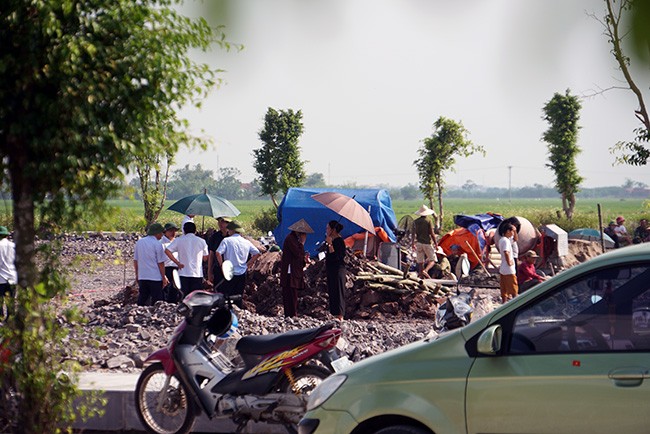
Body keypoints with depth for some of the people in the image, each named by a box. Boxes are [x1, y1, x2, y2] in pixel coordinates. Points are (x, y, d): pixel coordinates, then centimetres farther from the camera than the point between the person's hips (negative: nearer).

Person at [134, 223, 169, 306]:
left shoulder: (139, 242, 8)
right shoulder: (157, 244, -10)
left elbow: (135, 260, 13)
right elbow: (161, 263, -9)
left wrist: (137, 274, 22)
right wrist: (164, 277, -1)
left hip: (142, 276, 6)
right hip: (155, 277, -6)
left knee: (141, 300, 11)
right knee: (156, 300, 0)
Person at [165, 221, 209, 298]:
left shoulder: (178, 240, 1)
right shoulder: (201, 241, 4)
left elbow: (167, 251, -10)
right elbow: (205, 258, 9)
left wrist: (177, 262, -5)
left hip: (184, 273, 0)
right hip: (197, 274, 0)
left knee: (184, 297, 3)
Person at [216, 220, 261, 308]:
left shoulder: (226, 240, -7)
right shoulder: (246, 242, 7)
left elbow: (218, 253, -19)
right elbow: (257, 253, 8)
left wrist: (222, 266, -8)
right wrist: (247, 264, 10)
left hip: (229, 274, -4)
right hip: (242, 274, 4)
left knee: (225, 297, 0)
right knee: (239, 298, 12)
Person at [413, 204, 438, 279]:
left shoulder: (415, 221, 4)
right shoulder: (428, 220, -8)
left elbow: (414, 233, 4)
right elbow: (432, 233, -10)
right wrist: (435, 243, -4)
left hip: (419, 243, 4)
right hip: (427, 242, -4)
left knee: (420, 261, 10)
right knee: (432, 259, 2)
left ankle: (421, 274, 11)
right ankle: (425, 270, -21)